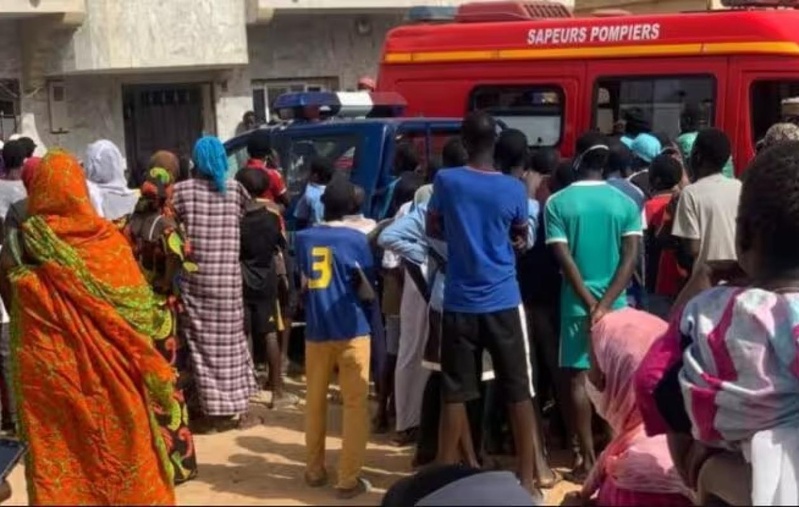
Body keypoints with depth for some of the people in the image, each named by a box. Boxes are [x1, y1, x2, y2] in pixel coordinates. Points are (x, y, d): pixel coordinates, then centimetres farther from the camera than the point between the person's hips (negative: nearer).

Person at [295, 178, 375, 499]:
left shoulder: (303, 238, 3)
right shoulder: (357, 239, -6)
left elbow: (302, 283, 13)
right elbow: (366, 291, 0)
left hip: (316, 331, 3)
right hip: (352, 331, -3)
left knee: (315, 401, 15)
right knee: (355, 404, 2)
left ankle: (315, 470, 24)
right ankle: (348, 480, 1)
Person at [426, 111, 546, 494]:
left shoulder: (445, 181, -5)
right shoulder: (513, 189, -5)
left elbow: (433, 229, 10)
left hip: (459, 303, 1)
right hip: (503, 301, 0)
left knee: (455, 394, 7)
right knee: (518, 391, 8)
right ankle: (528, 473, 15)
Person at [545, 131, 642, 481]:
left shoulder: (557, 203, -4)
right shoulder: (625, 203, 0)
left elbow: (565, 259, -11)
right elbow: (630, 258, -9)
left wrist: (591, 304, -11)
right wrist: (605, 303, -13)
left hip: (577, 303, -2)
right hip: (616, 302, 2)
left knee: (578, 378, 5)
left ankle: (588, 457, 6)